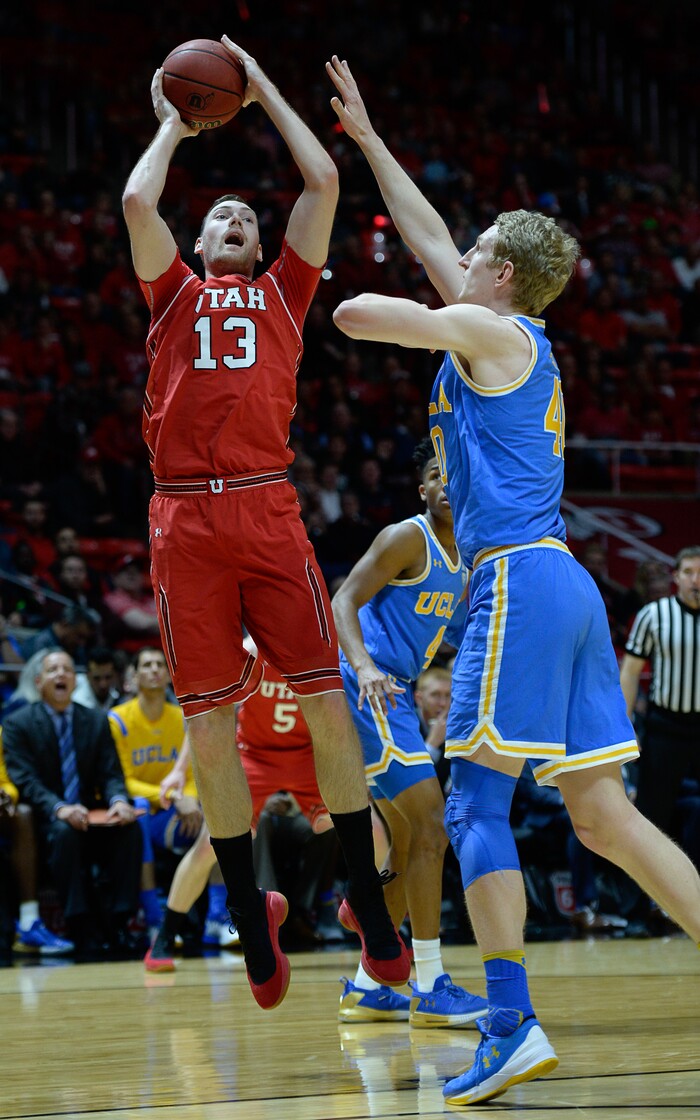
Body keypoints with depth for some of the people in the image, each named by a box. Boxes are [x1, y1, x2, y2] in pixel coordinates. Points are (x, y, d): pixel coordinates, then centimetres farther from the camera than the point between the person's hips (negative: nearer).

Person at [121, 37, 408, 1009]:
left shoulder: (283, 290, 20)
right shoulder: (175, 293, 20)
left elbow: (323, 184, 14)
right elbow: (138, 202, 7)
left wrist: (263, 89, 23)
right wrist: (174, 125, 23)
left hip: (268, 509, 0)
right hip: (185, 518, 0)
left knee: (326, 703, -4)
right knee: (210, 727, -1)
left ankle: (367, 903, 4)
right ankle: (252, 921, 8)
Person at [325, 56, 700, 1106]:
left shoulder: (489, 331, -2)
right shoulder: (516, 339, 22)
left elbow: (356, 314, -11)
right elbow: (431, 238, 33)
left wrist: (376, 301, 13)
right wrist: (367, 137, 38)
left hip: (519, 581, -9)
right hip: (565, 584, 9)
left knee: (477, 802, -8)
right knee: (603, 813, 5)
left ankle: (512, 1023, -13)